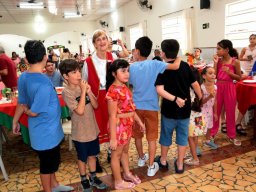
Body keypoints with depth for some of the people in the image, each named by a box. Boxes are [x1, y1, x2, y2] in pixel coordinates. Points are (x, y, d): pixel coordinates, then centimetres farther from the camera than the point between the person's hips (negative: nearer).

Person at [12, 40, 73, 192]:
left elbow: (21, 103, 6)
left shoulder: (23, 77, -2)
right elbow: (34, 112, -23)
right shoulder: (44, 83, -29)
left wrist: (15, 121, 17)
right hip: (47, 131, -8)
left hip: (48, 129, 8)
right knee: (48, 163, 13)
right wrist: (26, 110, -2)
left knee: (52, 160, 25)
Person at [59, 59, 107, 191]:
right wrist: (83, 92, -24)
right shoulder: (67, 92, -18)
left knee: (92, 155, 21)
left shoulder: (84, 86, -2)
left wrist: (89, 92, -17)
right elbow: (80, 111, -26)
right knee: (82, 158, 16)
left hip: (92, 129, 5)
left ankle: (93, 178, 41)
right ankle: (84, 180, 38)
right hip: (80, 132, -5)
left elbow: (95, 105, -4)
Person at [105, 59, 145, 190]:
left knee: (125, 151, 25)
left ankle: (127, 173, 46)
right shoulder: (113, 91, -23)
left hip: (128, 125, 8)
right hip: (118, 126, -8)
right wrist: (113, 137, -20)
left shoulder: (125, 88, 5)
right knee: (116, 154, 11)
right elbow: (112, 116, -22)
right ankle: (118, 182, 29)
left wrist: (139, 122, 19)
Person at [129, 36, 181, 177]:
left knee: (137, 135, 21)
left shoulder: (132, 67, -5)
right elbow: (175, 66, -20)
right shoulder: (154, 64, -12)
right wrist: (179, 59, 1)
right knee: (151, 137, 9)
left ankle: (141, 158, 40)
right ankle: (151, 166, 16)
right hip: (151, 107, -2)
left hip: (136, 106, 2)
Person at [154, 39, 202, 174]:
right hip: (185, 108, 3)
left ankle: (163, 161, 34)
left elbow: (160, 90, -23)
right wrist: (200, 98, 15)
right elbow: (195, 84, 2)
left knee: (166, 135, 16)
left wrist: (175, 99, -25)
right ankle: (180, 164, 24)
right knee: (182, 136, 14)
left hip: (169, 108, -2)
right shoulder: (185, 65, -1)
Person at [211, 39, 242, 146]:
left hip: (229, 88, -2)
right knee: (215, 111, 8)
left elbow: (239, 78, -2)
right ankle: (212, 134, 21)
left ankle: (231, 136, 25)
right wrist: (215, 63, -9)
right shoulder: (219, 60, 1)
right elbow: (214, 76, -4)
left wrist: (229, 72, -17)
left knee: (230, 112, 9)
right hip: (218, 87, 2)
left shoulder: (235, 62, -6)